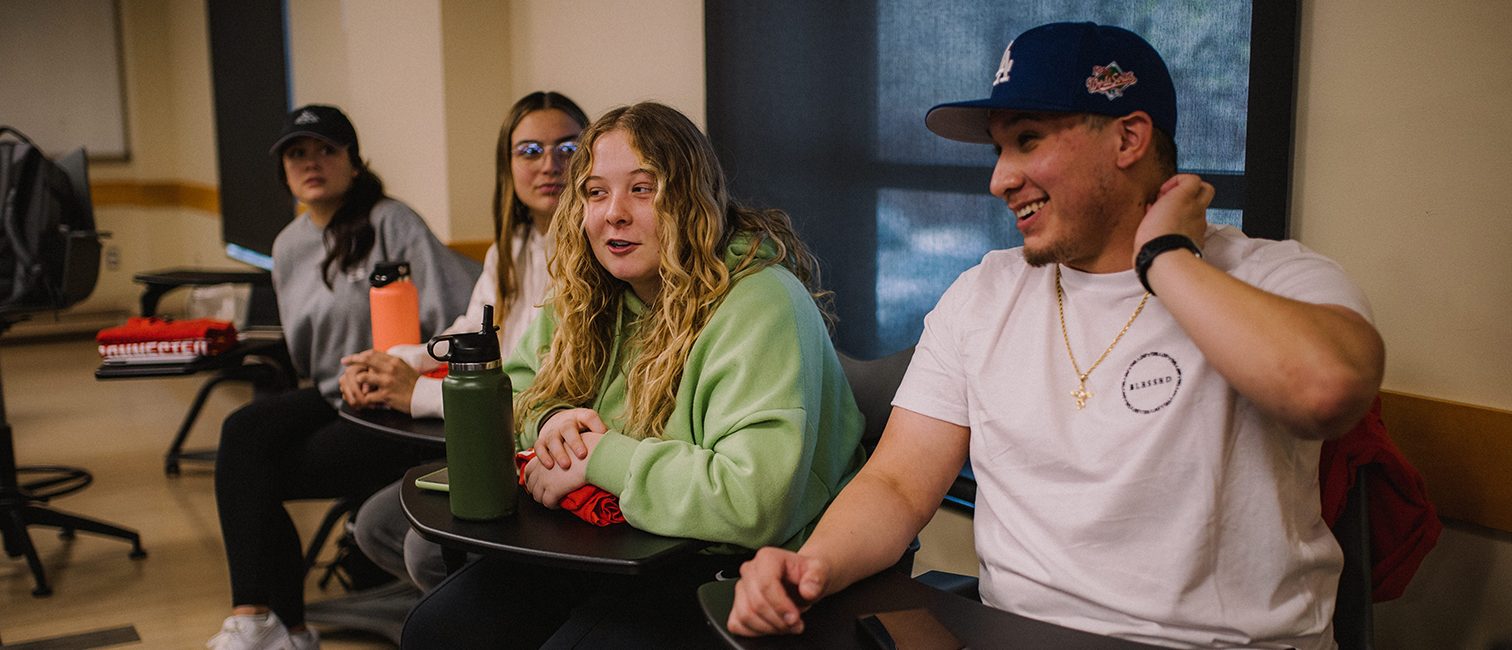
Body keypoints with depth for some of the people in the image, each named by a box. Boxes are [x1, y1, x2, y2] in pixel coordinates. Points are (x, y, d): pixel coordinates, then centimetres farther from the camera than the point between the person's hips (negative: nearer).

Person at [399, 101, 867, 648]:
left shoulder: (761, 308, -23)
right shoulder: (590, 296, 4)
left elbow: (758, 498, -33)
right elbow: (516, 382, 19)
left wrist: (600, 458, -24)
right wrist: (550, 419, -7)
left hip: (722, 562, -7)